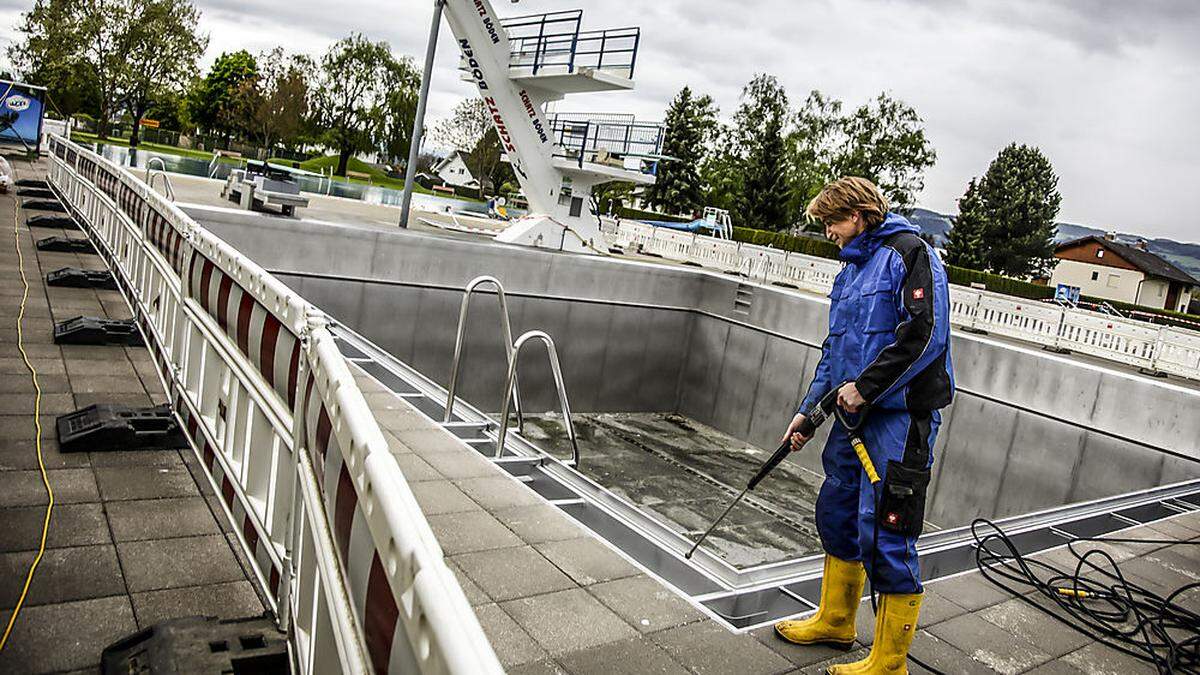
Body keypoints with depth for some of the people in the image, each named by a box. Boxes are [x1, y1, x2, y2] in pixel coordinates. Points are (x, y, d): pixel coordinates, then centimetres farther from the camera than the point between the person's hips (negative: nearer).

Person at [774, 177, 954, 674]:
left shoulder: (908, 253, -8)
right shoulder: (851, 270, 18)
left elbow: (925, 334, -20)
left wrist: (865, 386, -17)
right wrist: (808, 409, 16)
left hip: (899, 415, -9)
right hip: (855, 412, 9)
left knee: (883, 534, -7)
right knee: (837, 514, 16)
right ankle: (834, 621, 34)